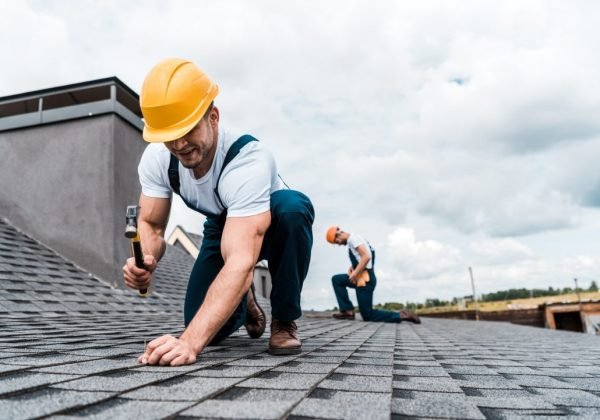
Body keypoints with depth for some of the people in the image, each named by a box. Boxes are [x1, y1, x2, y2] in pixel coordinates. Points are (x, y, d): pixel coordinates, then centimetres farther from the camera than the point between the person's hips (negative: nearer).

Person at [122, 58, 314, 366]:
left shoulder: (249, 160, -41)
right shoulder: (156, 158, -23)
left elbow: (241, 262, -51)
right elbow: (150, 225, -14)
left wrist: (190, 341, -60)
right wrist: (145, 262, -39)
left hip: (273, 225, -3)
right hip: (222, 227, 4)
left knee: (292, 206, -40)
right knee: (209, 330, -11)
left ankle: (284, 321, -16)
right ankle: (245, 301, 27)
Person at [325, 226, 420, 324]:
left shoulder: (353, 238, -12)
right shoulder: (351, 241, 18)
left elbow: (366, 257, -24)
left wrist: (354, 274, -18)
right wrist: (352, 268, 7)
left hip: (365, 279, -10)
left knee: (367, 315, -4)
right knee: (336, 279, 14)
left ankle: (401, 315, -5)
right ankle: (347, 310, 6)